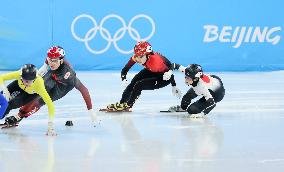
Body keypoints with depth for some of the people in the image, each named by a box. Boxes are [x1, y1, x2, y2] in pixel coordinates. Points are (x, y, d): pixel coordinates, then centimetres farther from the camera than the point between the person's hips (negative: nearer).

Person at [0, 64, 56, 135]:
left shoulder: (39, 84, -45)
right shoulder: (19, 74, -40)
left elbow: (50, 104, -45)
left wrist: (50, 125, -51)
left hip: (32, 94, -2)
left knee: (11, 104, -14)